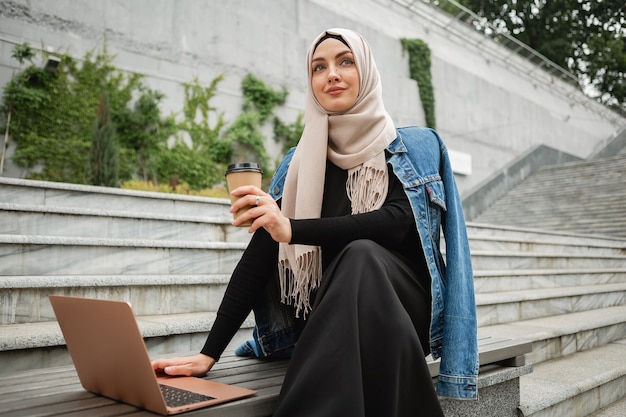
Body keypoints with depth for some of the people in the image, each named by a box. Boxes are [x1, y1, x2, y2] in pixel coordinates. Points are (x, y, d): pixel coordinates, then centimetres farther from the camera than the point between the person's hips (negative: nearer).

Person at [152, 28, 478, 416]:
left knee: (362, 257, -34)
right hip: (331, 320, 1)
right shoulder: (300, 163, 6)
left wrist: (293, 229, -31)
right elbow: (259, 258, 0)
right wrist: (209, 353, -9)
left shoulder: (415, 147, 2)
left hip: (403, 307, 0)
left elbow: (398, 220, -18)